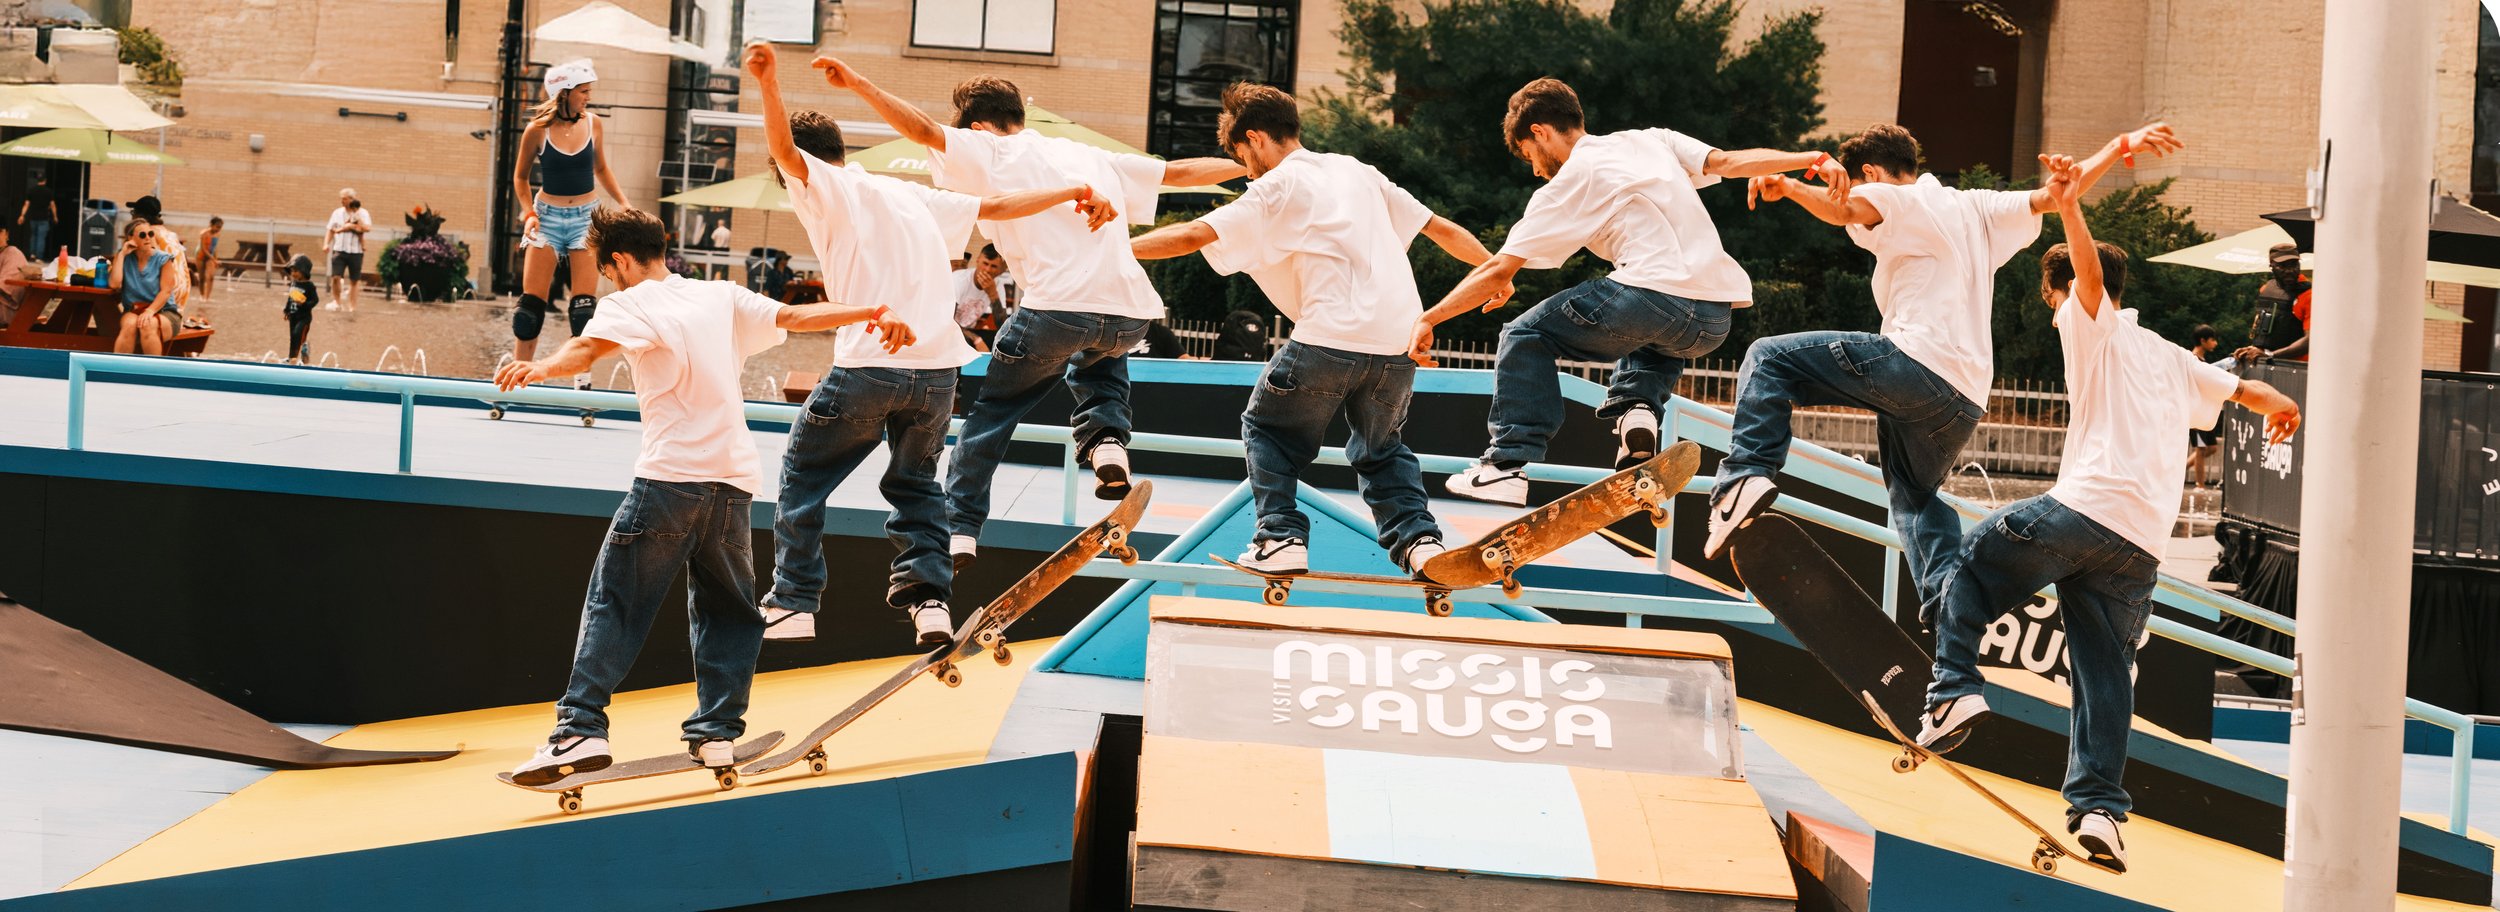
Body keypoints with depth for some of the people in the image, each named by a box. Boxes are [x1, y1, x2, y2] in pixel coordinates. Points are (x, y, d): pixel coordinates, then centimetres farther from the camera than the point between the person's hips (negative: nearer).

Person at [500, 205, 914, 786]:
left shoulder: (630, 304, 3)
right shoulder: (721, 298, 17)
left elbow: (588, 348, -17)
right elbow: (797, 316, 14)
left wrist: (539, 369, -34)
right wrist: (875, 313, 18)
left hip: (670, 477, -5)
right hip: (735, 479, 5)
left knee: (614, 604, -1)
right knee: (726, 609, 16)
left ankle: (581, 730, -10)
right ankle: (717, 731, 9)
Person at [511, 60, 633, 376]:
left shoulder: (594, 124, -2)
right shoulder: (538, 130, -9)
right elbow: (520, 176, 4)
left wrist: (624, 203, 7)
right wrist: (529, 213, -9)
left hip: (586, 217, 2)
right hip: (548, 216, -2)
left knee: (584, 303, -4)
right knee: (532, 302, -2)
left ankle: (582, 381, 3)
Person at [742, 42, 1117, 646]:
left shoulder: (827, 188, 5)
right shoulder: (911, 195, 21)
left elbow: (784, 149, -15)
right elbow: (998, 206, 23)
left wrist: (769, 83, -29)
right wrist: (1077, 193, 30)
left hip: (868, 365, -5)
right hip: (938, 369, 5)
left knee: (802, 477, 12)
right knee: (915, 483, 21)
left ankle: (792, 605, 10)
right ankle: (930, 596, 4)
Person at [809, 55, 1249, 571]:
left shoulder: (991, 151, 12)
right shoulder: (1093, 158, 26)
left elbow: (923, 130, 0)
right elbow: (1180, 172, 30)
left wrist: (856, 83, 1)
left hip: (1058, 306, -5)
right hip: (1131, 313, 5)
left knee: (993, 408, 14)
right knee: (1099, 356, 39)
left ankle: (959, 529, 9)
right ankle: (1108, 440, 13)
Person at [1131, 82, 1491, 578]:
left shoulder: (1276, 187, 4)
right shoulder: (1358, 171, 21)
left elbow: (1193, 235, -5)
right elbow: (1441, 228, 24)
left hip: (1331, 336, -5)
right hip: (1400, 340, 6)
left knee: (1268, 429, 18)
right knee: (1381, 448, 27)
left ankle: (1281, 538, 5)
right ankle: (1418, 537, 9)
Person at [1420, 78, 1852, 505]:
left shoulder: (1566, 184, 9)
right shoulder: (1651, 141, 23)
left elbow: (1498, 271, 7)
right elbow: (1730, 161, 11)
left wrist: (1428, 320, 13)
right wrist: (1814, 160, 9)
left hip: (1655, 293, -6)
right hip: (1715, 326, 6)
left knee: (1524, 336, 10)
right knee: (1658, 335, 41)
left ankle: (1508, 464, 0)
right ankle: (1638, 404, 12)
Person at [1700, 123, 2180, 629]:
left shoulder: (1901, 200, 5)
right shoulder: (1977, 208, 26)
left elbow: (1844, 209, -16)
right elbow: (2053, 193, 24)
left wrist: (1788, 187, -25)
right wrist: (2122, 145, 30)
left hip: (1916, 361, -8)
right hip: (1967, 399, 8)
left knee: (1769, 357, -5)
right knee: (1915, 496, 29)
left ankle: (1747, 476, -25)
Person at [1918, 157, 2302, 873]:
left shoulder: (2094, 325, 10)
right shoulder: (2173, 359, 28)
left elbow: (2090, 270, -11)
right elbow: (2242, 390, 39)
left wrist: (2069, 208, -24)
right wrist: (2279, 405, 61)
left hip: (2084, 507, -6)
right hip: (2145, 546, 6)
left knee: (1968, 568, 13)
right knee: (2106, 672, 5)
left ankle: (1956, 689, -5)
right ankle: (2099, 808, -6)